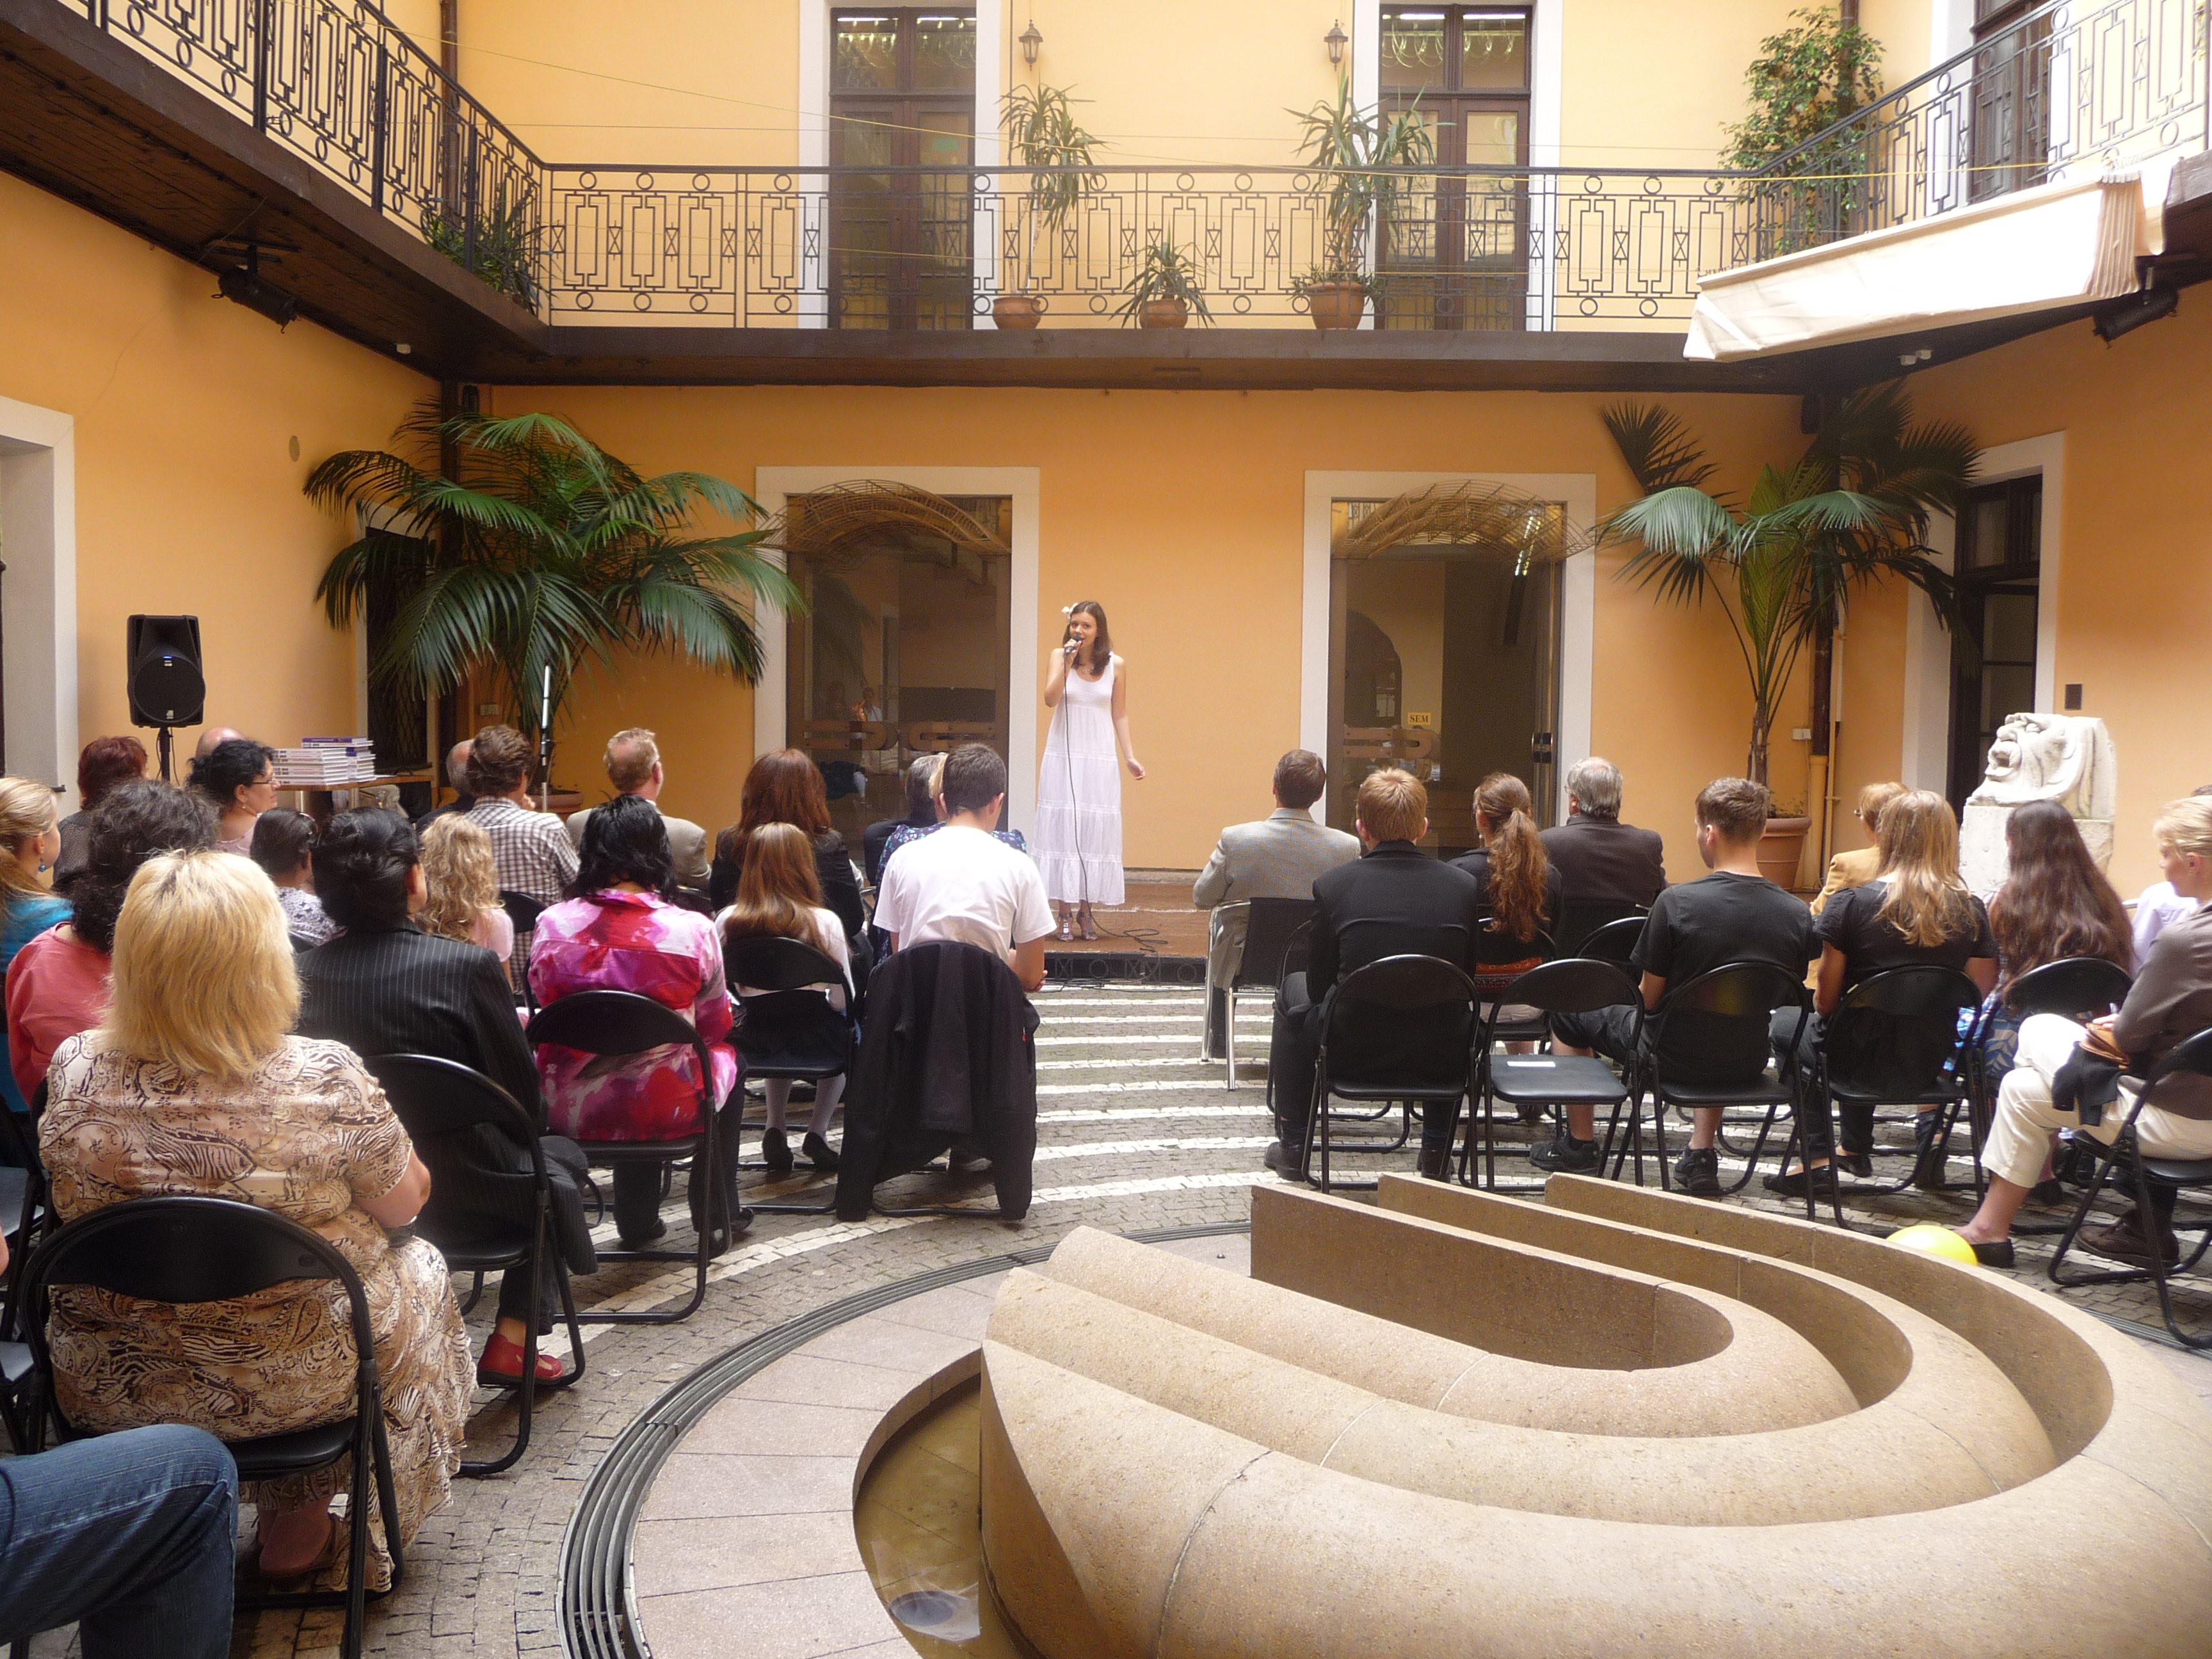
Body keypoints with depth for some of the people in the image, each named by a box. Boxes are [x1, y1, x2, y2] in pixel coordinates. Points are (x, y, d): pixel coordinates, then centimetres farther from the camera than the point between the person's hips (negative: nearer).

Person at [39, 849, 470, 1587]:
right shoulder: (325, 1082, -27)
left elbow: (77, 1208, 4)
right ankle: (299, 1527, 37)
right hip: (292, 1386, -4)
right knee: (416, 1265, 26)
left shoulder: (75, 1073, -16)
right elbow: (406, 1201, -10)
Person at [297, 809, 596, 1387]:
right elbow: (525, 1098, -12)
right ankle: (512, 1340, 21)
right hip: (465, 1200, -5)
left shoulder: (306, 974, -8)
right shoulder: (466, 965, -21)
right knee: (562, 1158, 25)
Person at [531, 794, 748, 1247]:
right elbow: (716, 1026, -1)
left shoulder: (552, 925, -9)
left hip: (571, 1111, 3)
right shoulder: (693, 930, -16)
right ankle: (716, 1211, 42)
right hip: (667, 1112, -3)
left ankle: (638, 1219, 44)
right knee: (728, 1057, 30)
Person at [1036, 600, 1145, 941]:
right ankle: (1066, 914, 4)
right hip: (1063, 759, -1)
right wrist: (1067, 663, -18)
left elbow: (1120, 715, 8)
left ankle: (1086, 911, 11)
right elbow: (1050, 699, -12)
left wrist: (1131, 757, 2)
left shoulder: (1116, 666, 3)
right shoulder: (1059, 656, 1)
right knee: (1062, 830, -1)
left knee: (1095, 833, 2)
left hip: (1100, 760, 1)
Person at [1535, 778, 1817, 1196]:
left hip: (1674, 1057, -4)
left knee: (1569, 1012, 21)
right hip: (1748, 1064, 4)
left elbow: (1648, 999, -14)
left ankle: (1580, 1143, 32)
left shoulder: (1676, 903, -24)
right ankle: (1701, 1155, 35)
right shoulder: (1798, 914, -11)